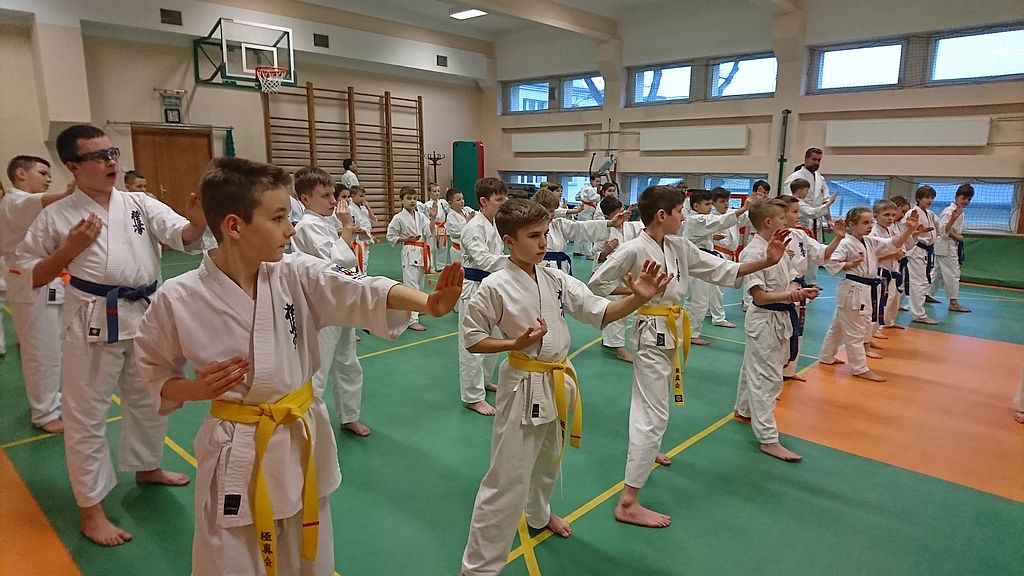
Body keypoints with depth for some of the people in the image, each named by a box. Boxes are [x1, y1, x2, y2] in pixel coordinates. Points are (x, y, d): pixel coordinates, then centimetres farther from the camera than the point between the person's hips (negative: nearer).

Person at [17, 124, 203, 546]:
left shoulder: (140, 204, 3)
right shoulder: (56, 216, -3)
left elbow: (183, 237, -12)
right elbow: (29, 276, 1)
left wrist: (197, 222, -35)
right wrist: (70, 249, -14)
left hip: (145, 315, 4)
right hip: (93, 323, -3)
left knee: (149, 400, 20)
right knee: (87, 416, 6)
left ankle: (146, 468, 45)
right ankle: (91, 511, 20)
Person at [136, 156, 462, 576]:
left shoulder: (298, 276, -10)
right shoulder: (178, 298, -13)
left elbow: (360, 294, -25)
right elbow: (155, 372, 2)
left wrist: (427, 303, -42)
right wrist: (197, 389, -19)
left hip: (302, 440, 3)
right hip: (238, 452, -3)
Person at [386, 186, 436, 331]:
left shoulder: (420, 216, 6)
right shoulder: (398, 218, -7)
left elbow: (430, 232, -4)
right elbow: (390, 236, -2)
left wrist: (432, 218, -18)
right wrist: (407, 239, -14)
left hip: (422, 252, 6)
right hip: (410, 253, -6)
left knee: (419, 284, 18)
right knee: (411, 286, -8)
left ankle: (414, 310, 39)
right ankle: (412, 320, -5)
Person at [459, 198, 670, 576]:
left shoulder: (557, 279, -1)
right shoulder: (495, 287, -16)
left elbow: (600, 313, -4)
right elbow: (473, 340, -9)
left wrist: (638, 298, -20)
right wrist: (516, 343, -22)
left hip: (558, 380, 6)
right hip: (524, 385, -6)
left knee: (548, 460, 28)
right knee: (508, 479, -2)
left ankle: (539, 514, 57)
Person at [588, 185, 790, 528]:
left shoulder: (680, 247, 3)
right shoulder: (634, 250, -19)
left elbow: (721, 270, 4)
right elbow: (597, 284, -14)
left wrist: (766, 261, -6)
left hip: (673, 330, 9)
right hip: (651, 332, -9)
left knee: (657, 402, 27)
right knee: (654, 414, -9)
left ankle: (644, 451, 56)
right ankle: (628, 503, -3)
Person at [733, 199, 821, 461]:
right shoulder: (752, 253, -20)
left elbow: (788, 283, 13)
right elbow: (760, 296, -22)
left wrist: (801, 291, -7)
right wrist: (793, 294, -30)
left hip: (780, 318, 9)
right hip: (765, 320, -9)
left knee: (754, 368, 24)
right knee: (766, 379, -3)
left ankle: (744, 411, 43)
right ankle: (768, 439, 5)